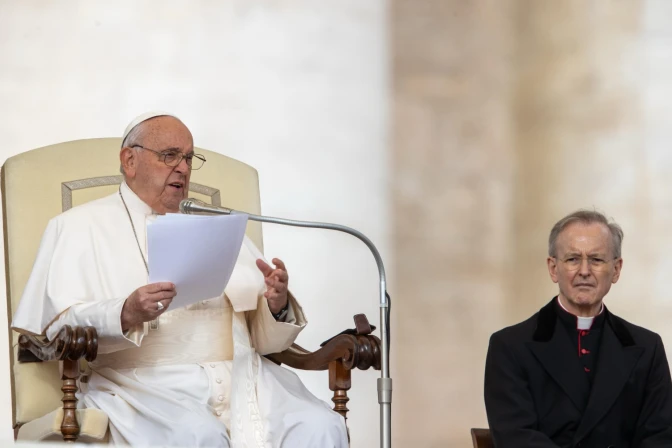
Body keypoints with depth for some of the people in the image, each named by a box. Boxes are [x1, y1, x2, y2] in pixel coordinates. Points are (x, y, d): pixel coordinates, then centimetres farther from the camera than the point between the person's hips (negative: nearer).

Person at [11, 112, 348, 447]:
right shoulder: (80, 226, 12)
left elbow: (263, 337, 19)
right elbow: (60, 325, -2)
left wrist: (277, 306, -5)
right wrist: (126, 315, -21)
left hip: (240, 374, 4)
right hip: (144, 379, -4)